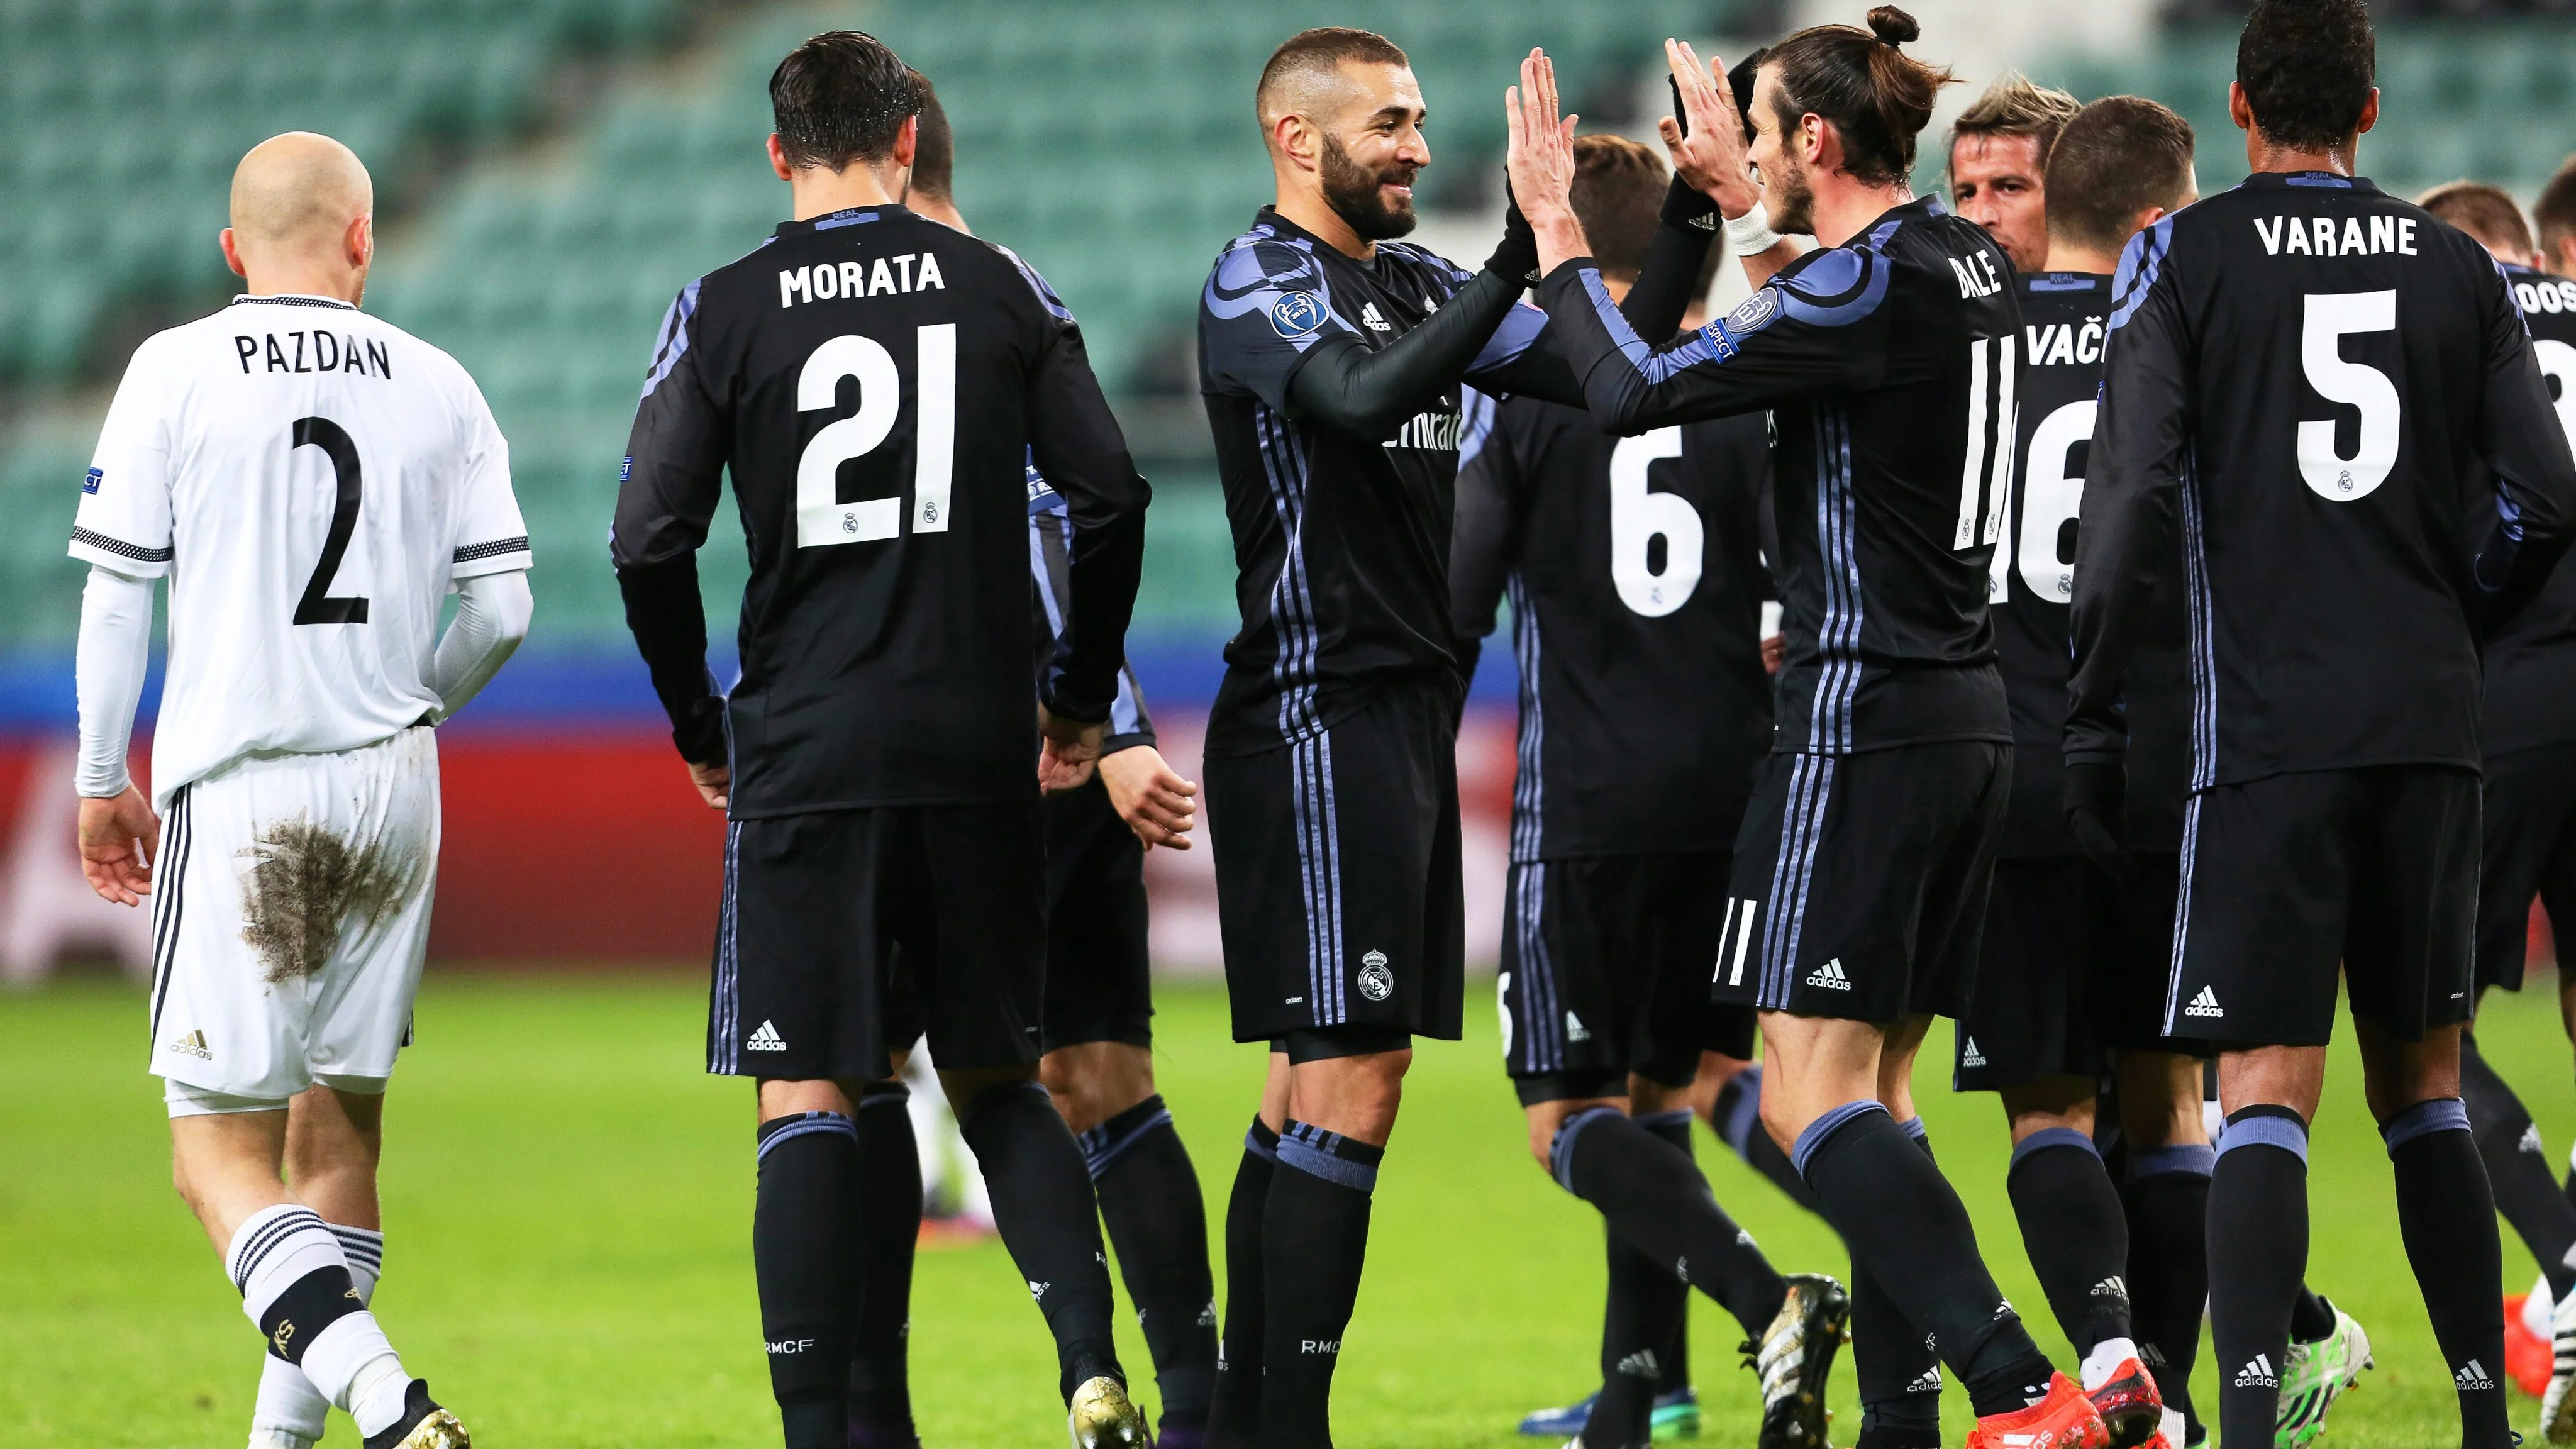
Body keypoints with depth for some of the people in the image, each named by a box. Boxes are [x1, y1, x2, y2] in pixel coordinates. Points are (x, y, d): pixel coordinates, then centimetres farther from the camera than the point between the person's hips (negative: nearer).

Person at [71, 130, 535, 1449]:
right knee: (339, 1125, 16)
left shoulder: (175, 373, -3)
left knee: (220, 1149, -5)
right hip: (391, 792, 4)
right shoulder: (436, 387, 4)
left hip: (236, 786, -4)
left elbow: (118, 592, -2)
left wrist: (103, 781, 10)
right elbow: (498, 610, 5)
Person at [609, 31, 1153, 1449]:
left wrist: (698, 726, 9)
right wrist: (1079, 697, 15)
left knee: (808, 1099, 1)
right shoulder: (1001, 290, 4)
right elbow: (1111, 497, 2)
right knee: (996, 1081, 14)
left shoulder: (724, 310, -1)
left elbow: (649, 541, -5)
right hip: (980, 750, 2)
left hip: (805, 757, -2)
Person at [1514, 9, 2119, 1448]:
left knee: (1813, 1093, -11)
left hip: (1865, 721, -9)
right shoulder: (1969, 263, 11)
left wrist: (1557, 239, -1)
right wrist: (1735, 184, 44)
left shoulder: (1858, 291, -16)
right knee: (1873, 1088, 13)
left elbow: (1636, 390, -15)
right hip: (1969, 719, 9)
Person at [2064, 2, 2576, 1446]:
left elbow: (2133, 497, -7)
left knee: (2267, 1093, -8)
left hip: (2268, 723, -3)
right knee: (2424, 1083, 15)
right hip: (2433, 720, 3)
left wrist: (2096, 715, 0)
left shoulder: (2186, 256, -1)